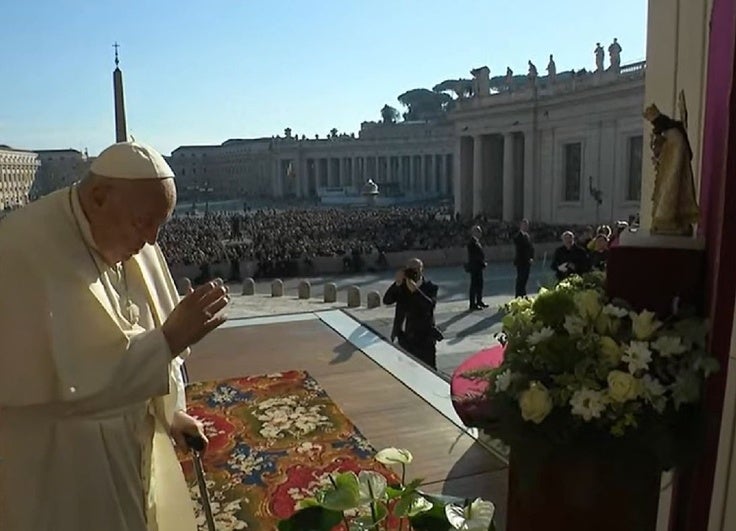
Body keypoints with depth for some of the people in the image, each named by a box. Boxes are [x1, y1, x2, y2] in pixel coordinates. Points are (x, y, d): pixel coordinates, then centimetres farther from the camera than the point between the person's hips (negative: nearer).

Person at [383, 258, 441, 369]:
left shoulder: (430, 287, -4)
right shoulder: (402, 286, 5)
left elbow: (429, 305, -23)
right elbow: (386, 300, -9)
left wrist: (414, 290, -31)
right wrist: (397, 283, -19)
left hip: (424, 339, -4)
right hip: (405, 339, 4)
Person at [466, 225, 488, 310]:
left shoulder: (476, 242, 14)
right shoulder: (472, 243, -18)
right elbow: (475, 256, -21)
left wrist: (483, 263, 9)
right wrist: (483, 263, -15)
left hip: (478, 267, 10)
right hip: (474, 267, -10)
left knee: (479, 284, 17)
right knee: (474, 285, -3)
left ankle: (479, 301, 28)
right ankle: (472, 304, 3)